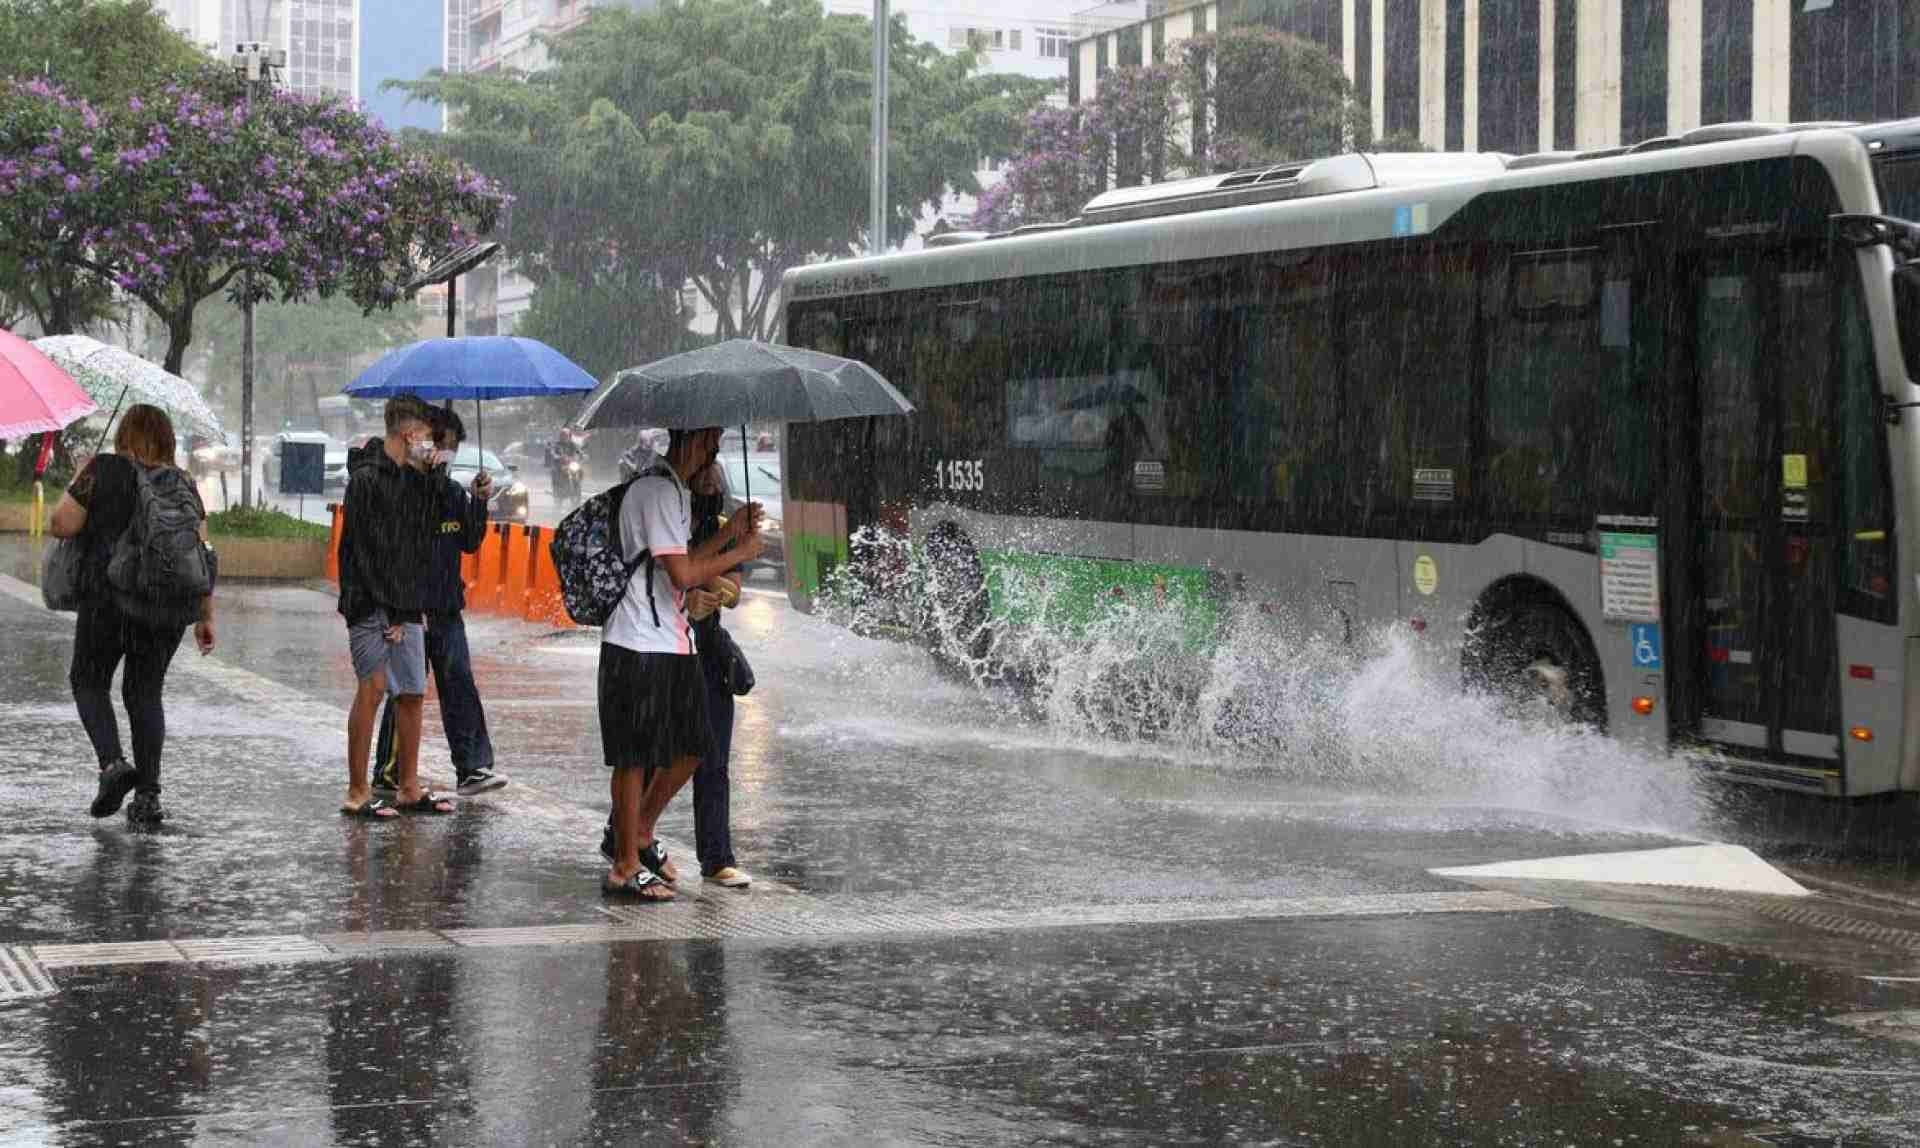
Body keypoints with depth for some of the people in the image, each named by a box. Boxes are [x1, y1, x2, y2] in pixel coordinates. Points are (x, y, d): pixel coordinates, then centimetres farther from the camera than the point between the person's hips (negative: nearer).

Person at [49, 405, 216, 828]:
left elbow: (60, 525, -6)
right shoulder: (182, 484, 6)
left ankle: (112, 762, -8)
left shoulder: (103, 470, -4)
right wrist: (206, 616, 10)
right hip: (170, 604, 3)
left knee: (89, 681, 14)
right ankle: (148, 795, 6)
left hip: (109, 598, -3)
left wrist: (80, 486, 13)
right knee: (145, 692, 12)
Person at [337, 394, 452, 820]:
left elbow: (425, 539, 16)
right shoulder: (367, 478, -10)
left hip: (406, 605, 8)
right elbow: (364, 552, -14)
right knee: (372, 689, -10)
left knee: (413, 694, 8)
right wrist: (389, 613, -15)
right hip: (371, 603, -8)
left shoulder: (413, 478, 15)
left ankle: (408, 788, 17)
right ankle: (358, 792, -5)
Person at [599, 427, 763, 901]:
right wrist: (740, 553, -8)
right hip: (640, 645, -10)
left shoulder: (674, 491, 18)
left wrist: (728, 533, 13)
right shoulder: (658, 492, -16)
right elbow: (683, 574, -21)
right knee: (635, 755, -3)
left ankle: (641, 835, 29)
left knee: (692, 747, 13)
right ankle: (626, 868, 5)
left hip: (673, 642, 10)